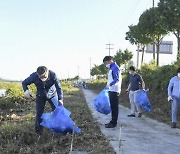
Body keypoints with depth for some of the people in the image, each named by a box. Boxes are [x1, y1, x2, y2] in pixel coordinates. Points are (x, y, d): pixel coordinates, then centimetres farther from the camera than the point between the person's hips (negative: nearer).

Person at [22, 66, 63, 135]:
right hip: (40, 96, 0)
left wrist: (60, 99, -38)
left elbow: (58, 87, -25)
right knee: (39, 113, -3)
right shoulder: (34, 76, -30)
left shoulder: (53, 75, -32)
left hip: (52, 95, 0)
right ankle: (38, 131, 12)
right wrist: (26, 90, -35)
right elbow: (24, 83, -14)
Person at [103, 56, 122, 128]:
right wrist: (108, 86, 23)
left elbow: (117, 79, -22)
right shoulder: (112, 68, 20)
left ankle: (114, 123, -3)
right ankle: (113, 121, 21)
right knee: (112, 107, 14)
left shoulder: (115, 67, -11)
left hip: (114, 90, -10)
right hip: (111, 90, 10)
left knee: (114, 107, -6)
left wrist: (109, 85, -31)